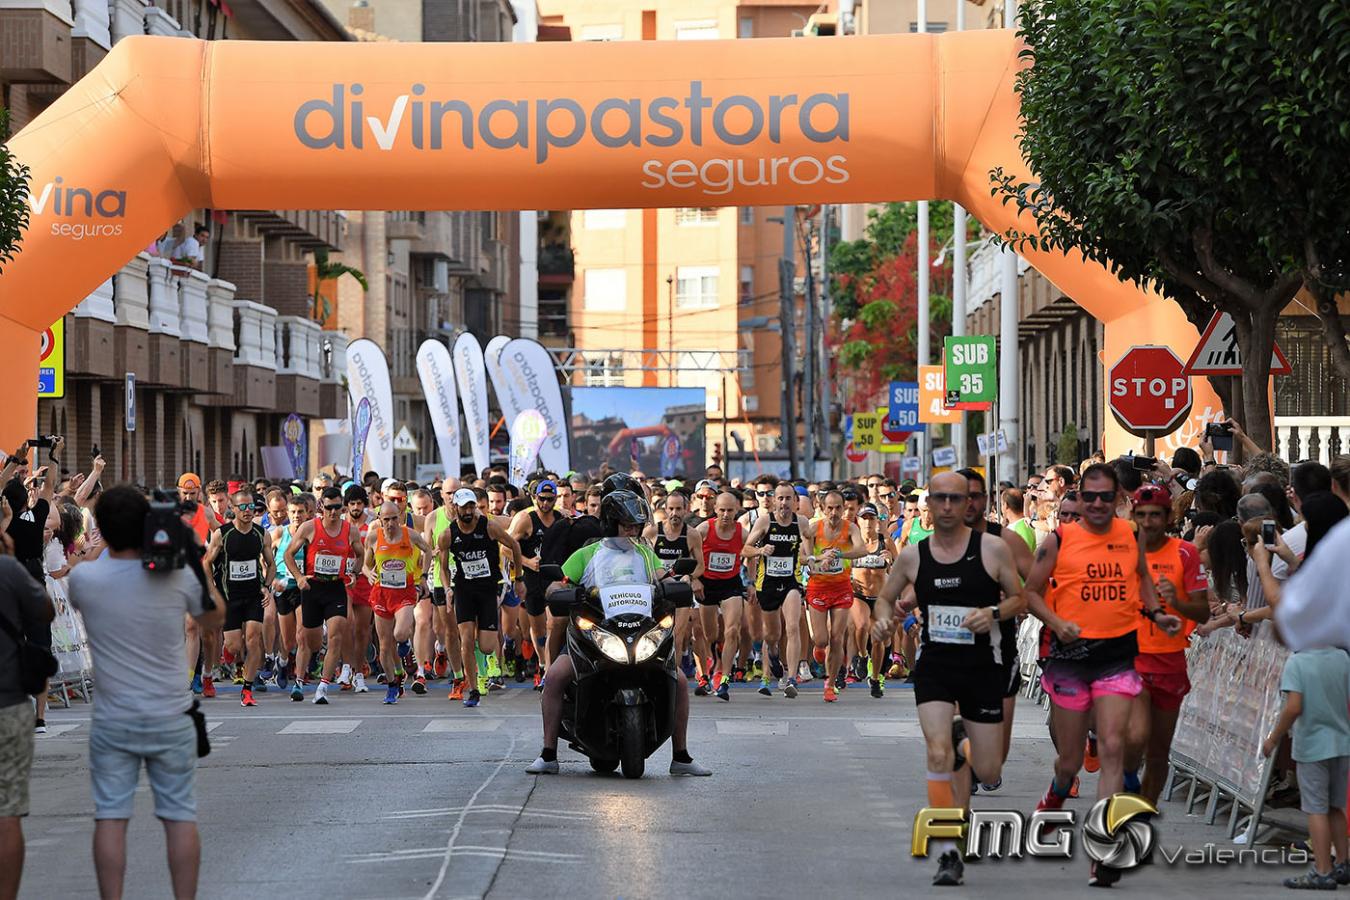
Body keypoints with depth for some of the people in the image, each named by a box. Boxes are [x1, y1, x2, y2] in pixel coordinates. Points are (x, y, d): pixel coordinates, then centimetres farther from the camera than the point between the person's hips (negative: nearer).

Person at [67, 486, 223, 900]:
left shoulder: (83, 578, -10)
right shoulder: (178, 577, -9)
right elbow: (214, 618, 10)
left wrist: (111, 547, 12)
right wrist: (193, 558, 8)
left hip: (112, 722, 0)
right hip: (170, 720, 0)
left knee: (110, 818, 3)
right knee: (180, 817, 6)